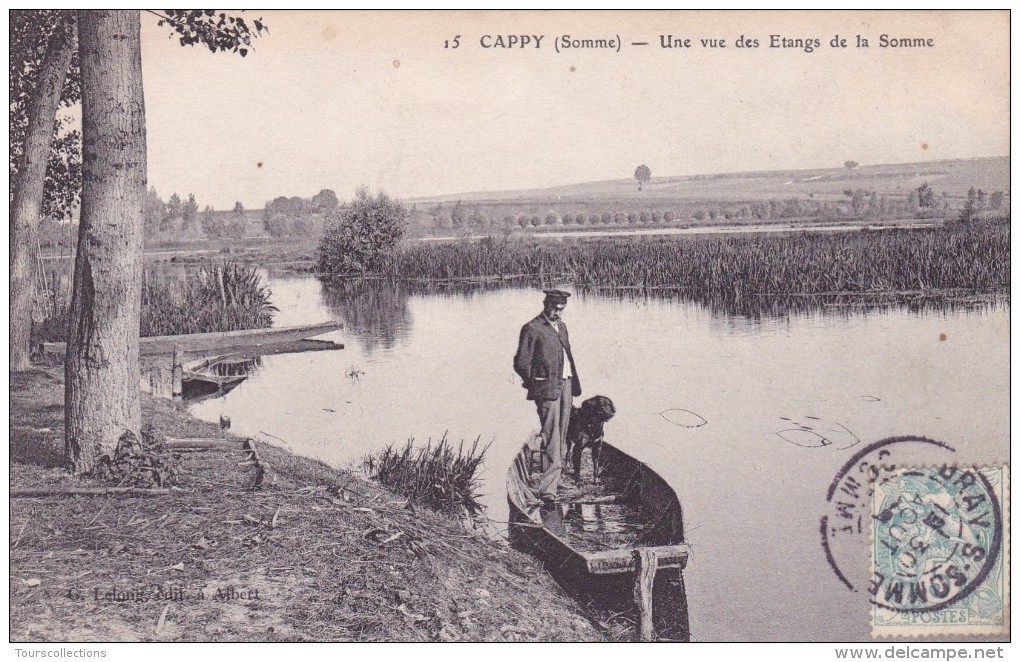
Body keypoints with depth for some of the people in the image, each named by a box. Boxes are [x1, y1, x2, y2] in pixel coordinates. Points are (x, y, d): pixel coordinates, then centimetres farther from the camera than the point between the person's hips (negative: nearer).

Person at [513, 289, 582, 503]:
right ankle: (548, 488, -15)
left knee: (561, 437, 13)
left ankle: (554, 478, 24)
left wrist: (574, 385, 16)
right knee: (551, 438, -13)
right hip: (548, 389, -8)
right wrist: (535, 384, -1)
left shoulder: (561, 326, 17)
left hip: (566, 386, 8)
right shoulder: (532, 329, -8)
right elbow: (521, 363, -8)